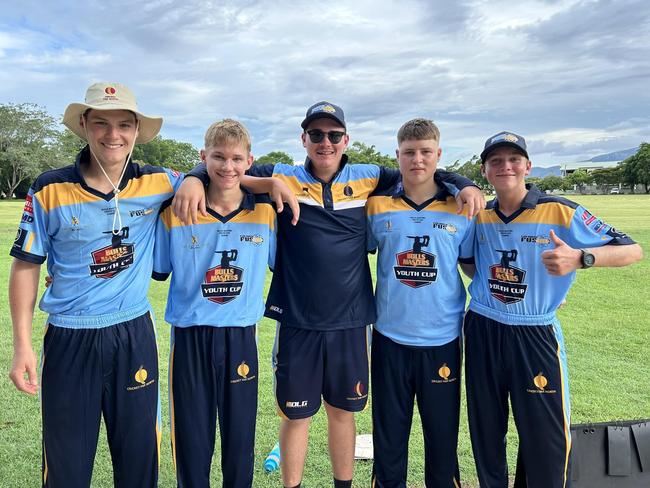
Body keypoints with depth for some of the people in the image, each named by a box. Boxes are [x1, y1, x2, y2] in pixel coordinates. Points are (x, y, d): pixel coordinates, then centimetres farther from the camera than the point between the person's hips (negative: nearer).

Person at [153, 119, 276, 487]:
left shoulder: (265, 212, -2)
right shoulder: (175, 212, -5)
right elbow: (156, 271, 5)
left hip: (242, 337, 1)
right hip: (190, 337, 0)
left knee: (240, 436, 14)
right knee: (192, 437, 12)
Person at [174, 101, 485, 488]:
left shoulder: (368, 179, 3)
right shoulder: (282, 178, -1)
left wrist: (464, 184, -3)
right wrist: (195, 179, -23)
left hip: (351, 321, 2)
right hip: (297, 322, -1)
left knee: (343, 410, 18)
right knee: (296, 414, 12)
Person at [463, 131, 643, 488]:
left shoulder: (560, 212, -9)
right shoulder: (479, 217, 4)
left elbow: (632, 250, -12)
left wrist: (579, 258, -28)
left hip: (535, 337, -3)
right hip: (482, 334, 4)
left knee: (547, 441, 3)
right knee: (486, 435, 17)